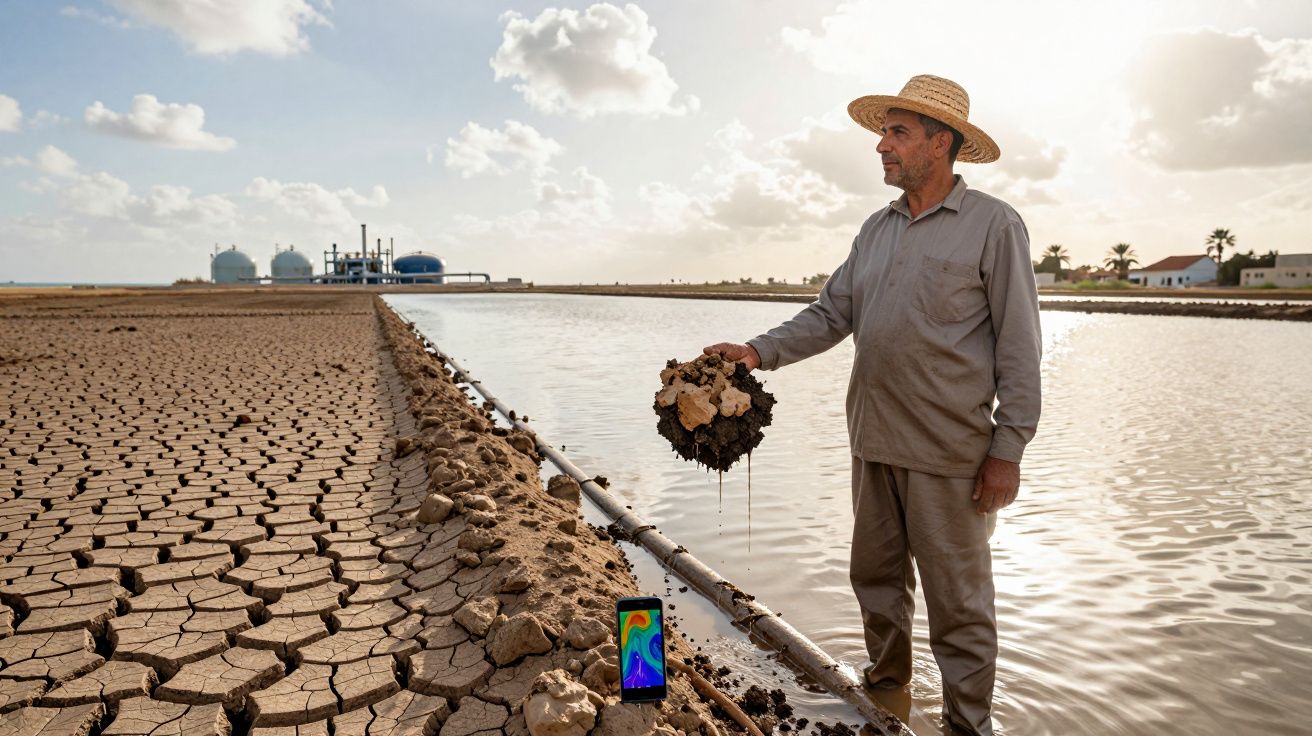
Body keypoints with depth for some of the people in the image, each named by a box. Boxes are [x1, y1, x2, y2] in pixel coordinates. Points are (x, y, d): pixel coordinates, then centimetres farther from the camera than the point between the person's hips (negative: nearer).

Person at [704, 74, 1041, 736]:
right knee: (876, 577, 18)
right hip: (873, 440, 6)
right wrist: (760, 352, -5)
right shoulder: (877, 228, 12)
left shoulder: (993, 224, -6)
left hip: (948, 451, -6)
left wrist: (1009, 448, -11)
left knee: (957, 596, 5)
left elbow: (1018, 345, -8)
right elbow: (831, 313, 9)